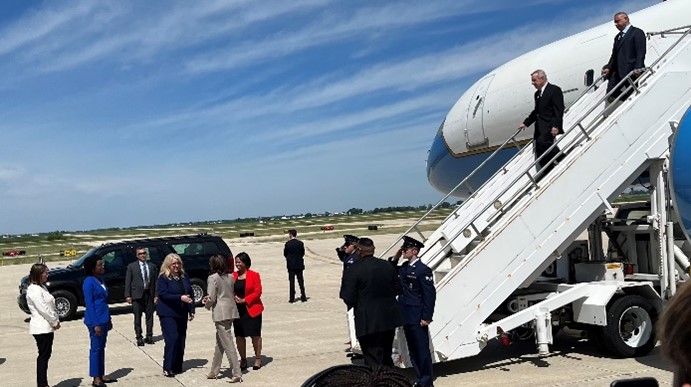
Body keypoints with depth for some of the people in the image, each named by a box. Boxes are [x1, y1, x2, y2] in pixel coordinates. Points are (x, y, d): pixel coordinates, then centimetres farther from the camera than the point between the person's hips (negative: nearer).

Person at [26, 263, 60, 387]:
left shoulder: (42, 287, 15)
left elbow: (51, 306, 16)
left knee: (45, 355, 12)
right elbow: (43, 309, -21)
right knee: (43, 356, -4)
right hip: (41, 328, -10)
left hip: (47, 327, 10)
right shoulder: (34, 290, -16)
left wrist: (55, 321, 5)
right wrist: (55, 321, -12)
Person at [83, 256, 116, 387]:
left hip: (104, 319, 8)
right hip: (95, 320, -8)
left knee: (102, 347, 13)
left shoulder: (101, 279, 10)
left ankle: (102, 375, 21)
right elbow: (89, 304, -17)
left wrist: (108, 319, 17)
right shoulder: (89, 282, -14)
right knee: (96, 348, -1)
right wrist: (95, 324, -19)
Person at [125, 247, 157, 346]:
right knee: (137, 317, 2)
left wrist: (156, 295, 1)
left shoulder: (152, 266, 10)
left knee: (150, 316, 7)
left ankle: (149, 336, 16)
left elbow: (155, 281, 8)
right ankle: (139, 337, 8)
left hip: (149, 294, 3)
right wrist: (128, 295, -7)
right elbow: (127, 282, 0)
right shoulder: (131, 266, 2)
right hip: (137, 294, -3)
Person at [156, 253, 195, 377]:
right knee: (171, 339, -13)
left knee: (181, 340, 7)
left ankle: (178, 367, 16)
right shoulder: (163, 278, -6)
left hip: (182, 314, 6)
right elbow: (163, 294, -17)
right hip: (168, 314, -6)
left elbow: (190, 294, 12)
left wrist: (191, 310, 6)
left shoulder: (184, 277, 10)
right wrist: (180, 298, -24)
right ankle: (167, 368, -6)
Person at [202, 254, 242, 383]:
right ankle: (214, 371, 27)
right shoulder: (230, 277, 10)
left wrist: (207, 304, 8)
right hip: (231, 310, 8)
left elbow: (211, 298, -15)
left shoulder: (213, 278, -12)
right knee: (220, 342, 18)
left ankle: (237, 374, -7)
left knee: (227, 343, -6)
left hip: (220, 313, -8)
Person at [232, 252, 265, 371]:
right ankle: (243, 359, 18)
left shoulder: (254, 275, -5)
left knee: (255, 334, 5)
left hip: (252, 309, -4)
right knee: (239, 335, 5)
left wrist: (244, 300, -17)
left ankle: (258, 358, 17)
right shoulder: (233, 276, 7)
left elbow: (258, 292, -10)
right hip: (237, 310, 4)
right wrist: (234, 298, -13)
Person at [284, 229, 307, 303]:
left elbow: (285, 254, -3)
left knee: (292, 281, 3)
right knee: (301, 281, 9)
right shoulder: (300, 243, -4)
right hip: (299, 265, 2)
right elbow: (303, 253, 3)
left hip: (291, 265, -2)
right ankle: (303, 297, 8)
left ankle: (292, 298, 3)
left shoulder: (288, 244, -10)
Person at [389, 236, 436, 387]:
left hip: (417, 318, -8)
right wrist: (395, 258, 7)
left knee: (422, 349, 2)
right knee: (412, 350, 15)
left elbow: (430, 295, -15)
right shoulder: (404, 267, 9)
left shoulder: (423, 270, -15)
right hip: (406, 316, 8)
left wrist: (426, 317, -17)